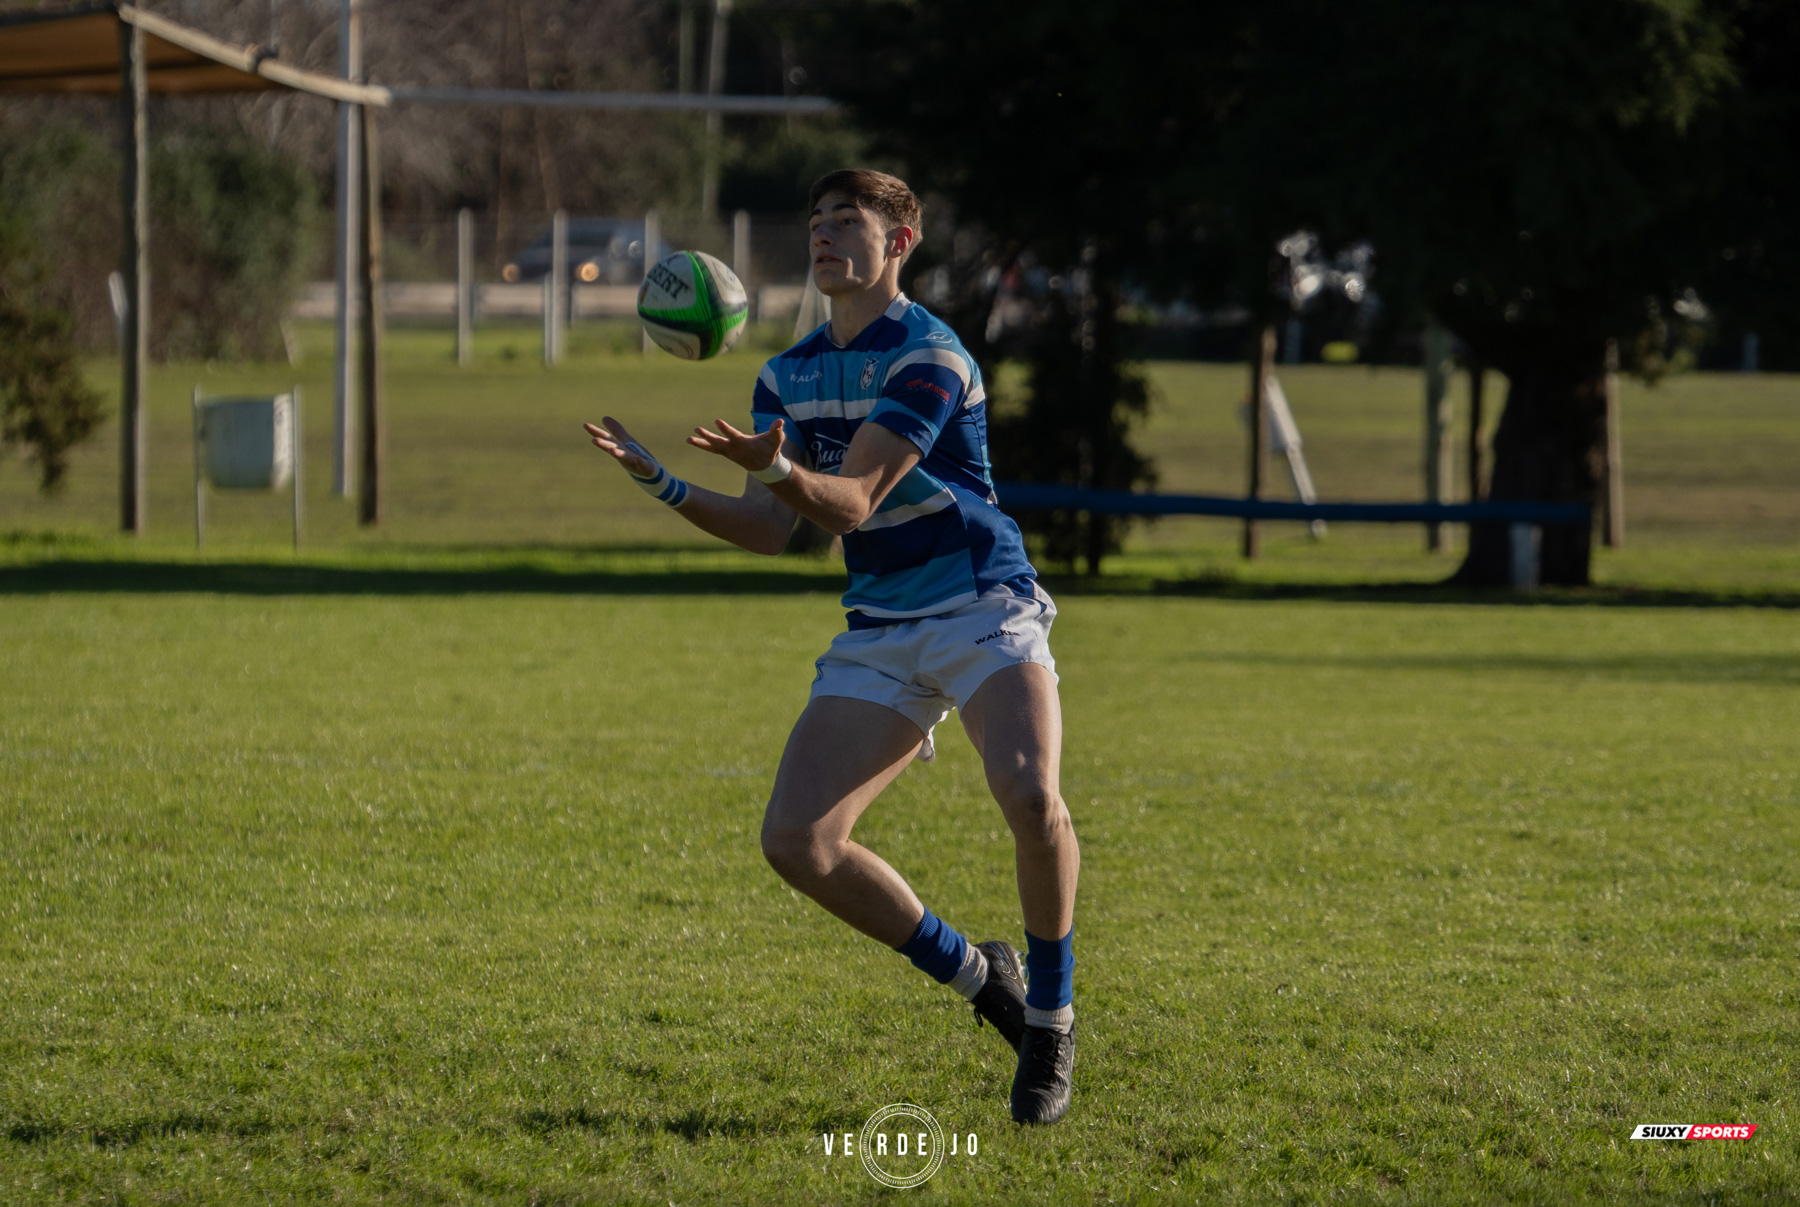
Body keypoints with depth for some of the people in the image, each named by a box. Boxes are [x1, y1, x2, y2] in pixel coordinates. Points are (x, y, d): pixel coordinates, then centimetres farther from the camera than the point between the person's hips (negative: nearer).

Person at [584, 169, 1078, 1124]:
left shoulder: (929, 357, -12)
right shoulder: (788, 377, 11)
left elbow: (851, 503, -21)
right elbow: (770, 530, 5)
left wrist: (777, 467, -40)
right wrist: (664, 486, -8)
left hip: (984, 613, -6)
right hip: (879, 635, 7)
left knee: (1029, 795, -31)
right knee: (796, 840, -9)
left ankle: (1050, 1016, -8)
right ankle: (975, 975, 12)